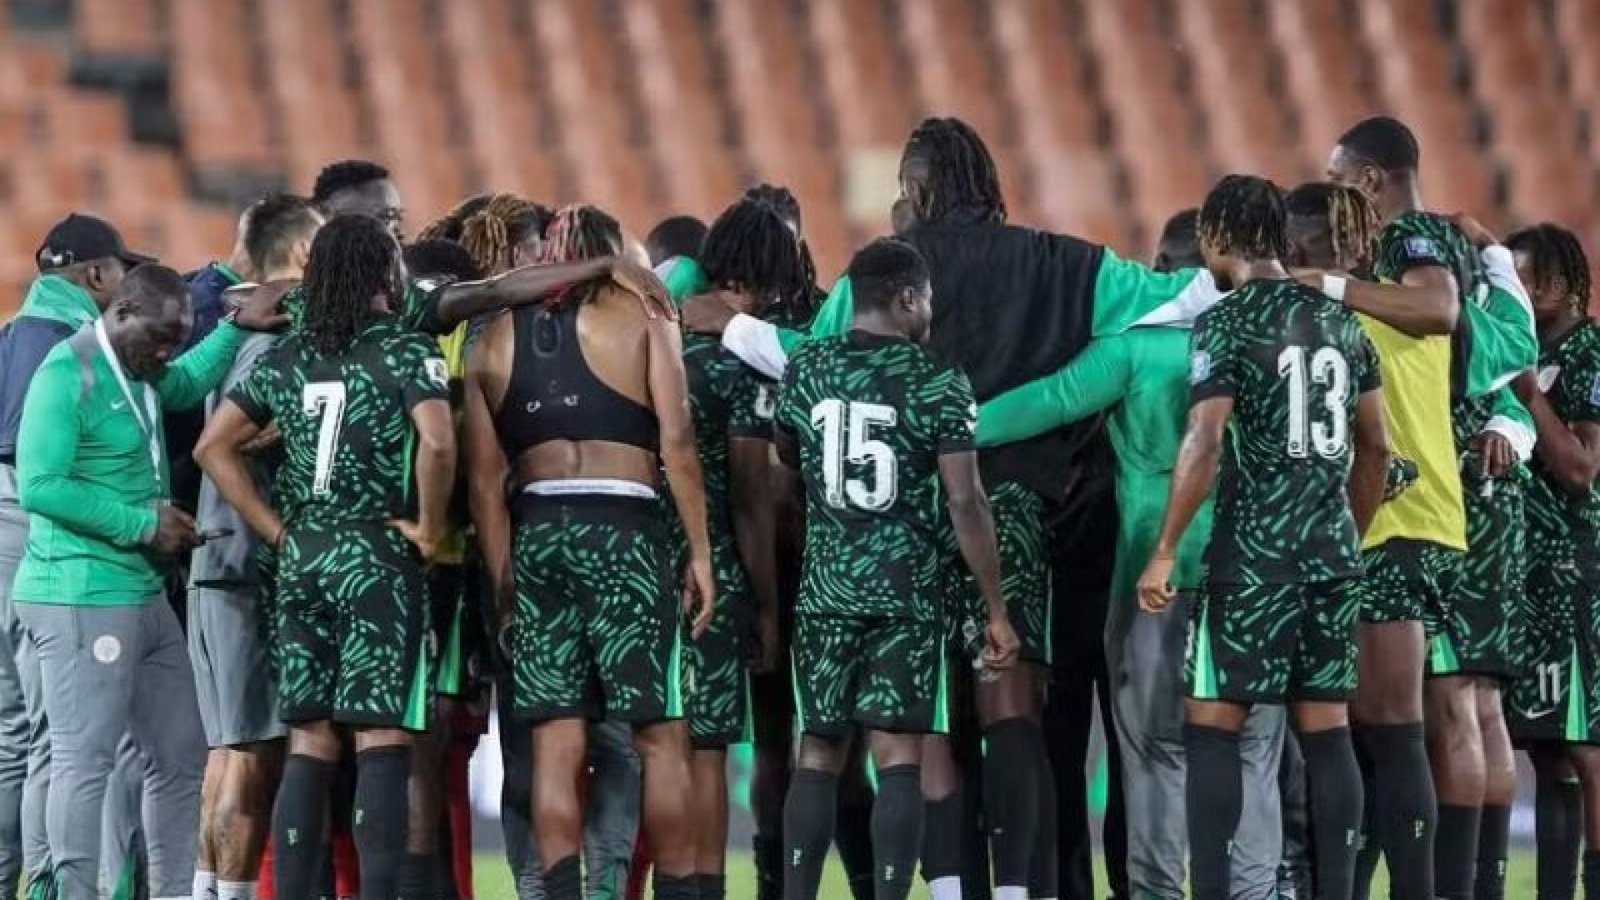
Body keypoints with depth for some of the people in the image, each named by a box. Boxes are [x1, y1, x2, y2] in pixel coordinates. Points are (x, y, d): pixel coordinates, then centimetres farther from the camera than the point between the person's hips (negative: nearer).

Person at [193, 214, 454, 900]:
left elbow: (214, 446, 12)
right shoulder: (404, 351, -7)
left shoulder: (286, 358, 10)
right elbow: (436, 442, -22)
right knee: (382, 736, -6)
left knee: (309, 740, 7)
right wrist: (429, 527, -8)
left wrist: (277, 531, 12)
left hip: (301, 555, 5)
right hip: (377, 553, -5)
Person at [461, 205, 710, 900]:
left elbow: (485, 478, 9)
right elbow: (676, 442, -5)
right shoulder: (639, 318, 5)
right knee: (661, 734, 1)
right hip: (623, 533, -4)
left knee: (555, 743, 2)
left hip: (535, 536, 4)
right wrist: (699, 552, -2)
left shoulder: (496, 339, 14)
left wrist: (502, 584, 11)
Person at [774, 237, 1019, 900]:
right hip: (906, 590, -3)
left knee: (817, 752, 9)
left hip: (825, 587, 3)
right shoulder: (939, 385, -6)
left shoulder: (805, 370, 5)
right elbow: (964, 503, -9)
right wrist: (996, 610, -3)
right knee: (898, 757, -4)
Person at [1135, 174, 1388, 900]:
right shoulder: (1340, 322, 11)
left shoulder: (1224, 324, -8)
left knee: (1211, 724, 0)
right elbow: (1375, 447, 15)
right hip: (1332, 554, 6)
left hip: (1253, 554, -6)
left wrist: (1163, 553, -13)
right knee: (1326, 729, 7)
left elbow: (1204, 444, -17)